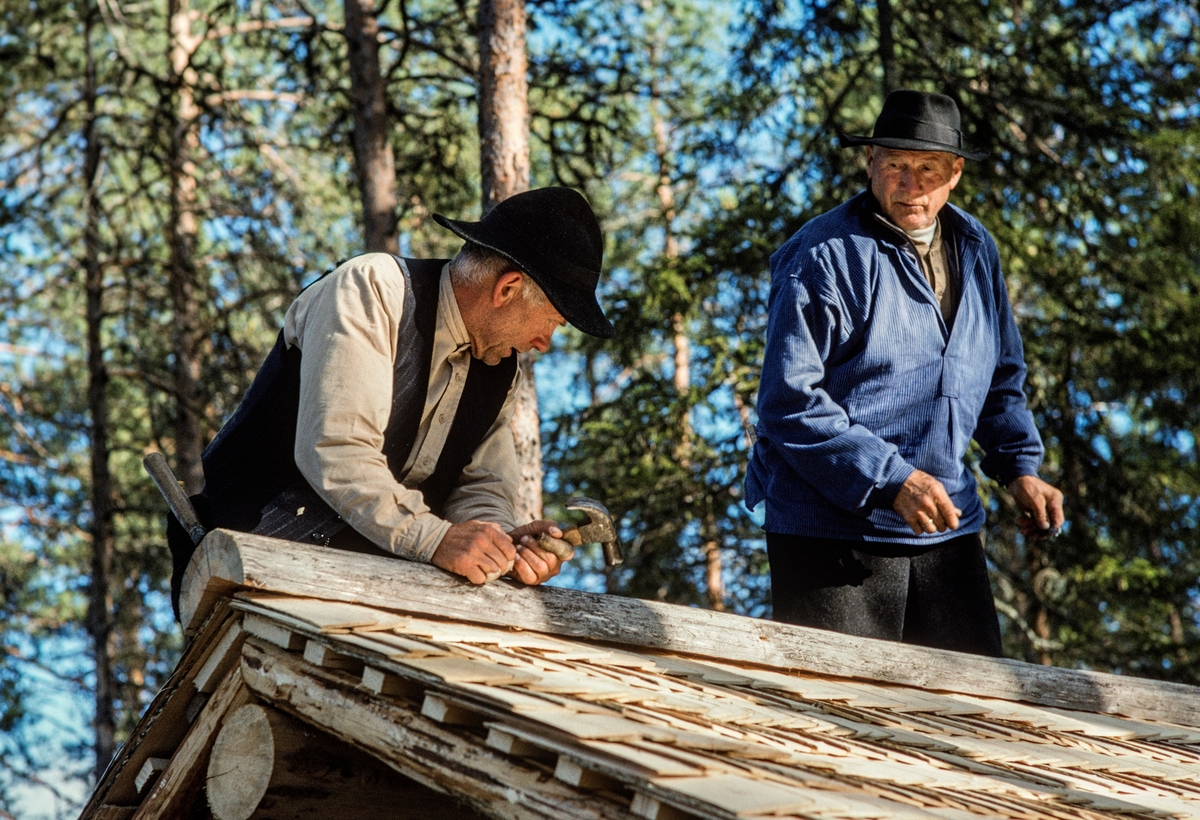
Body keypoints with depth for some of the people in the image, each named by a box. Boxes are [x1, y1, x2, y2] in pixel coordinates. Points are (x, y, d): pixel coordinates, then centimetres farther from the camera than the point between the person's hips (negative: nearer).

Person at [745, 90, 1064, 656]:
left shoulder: (976, 251, 11)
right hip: (834, 532, -6)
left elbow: (1001, 378, 22)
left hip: (947, 526, 6)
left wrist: (1019, 466, 5)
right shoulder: (824, 257, -11)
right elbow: (789, 402, -16)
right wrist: (891, 480, -22)